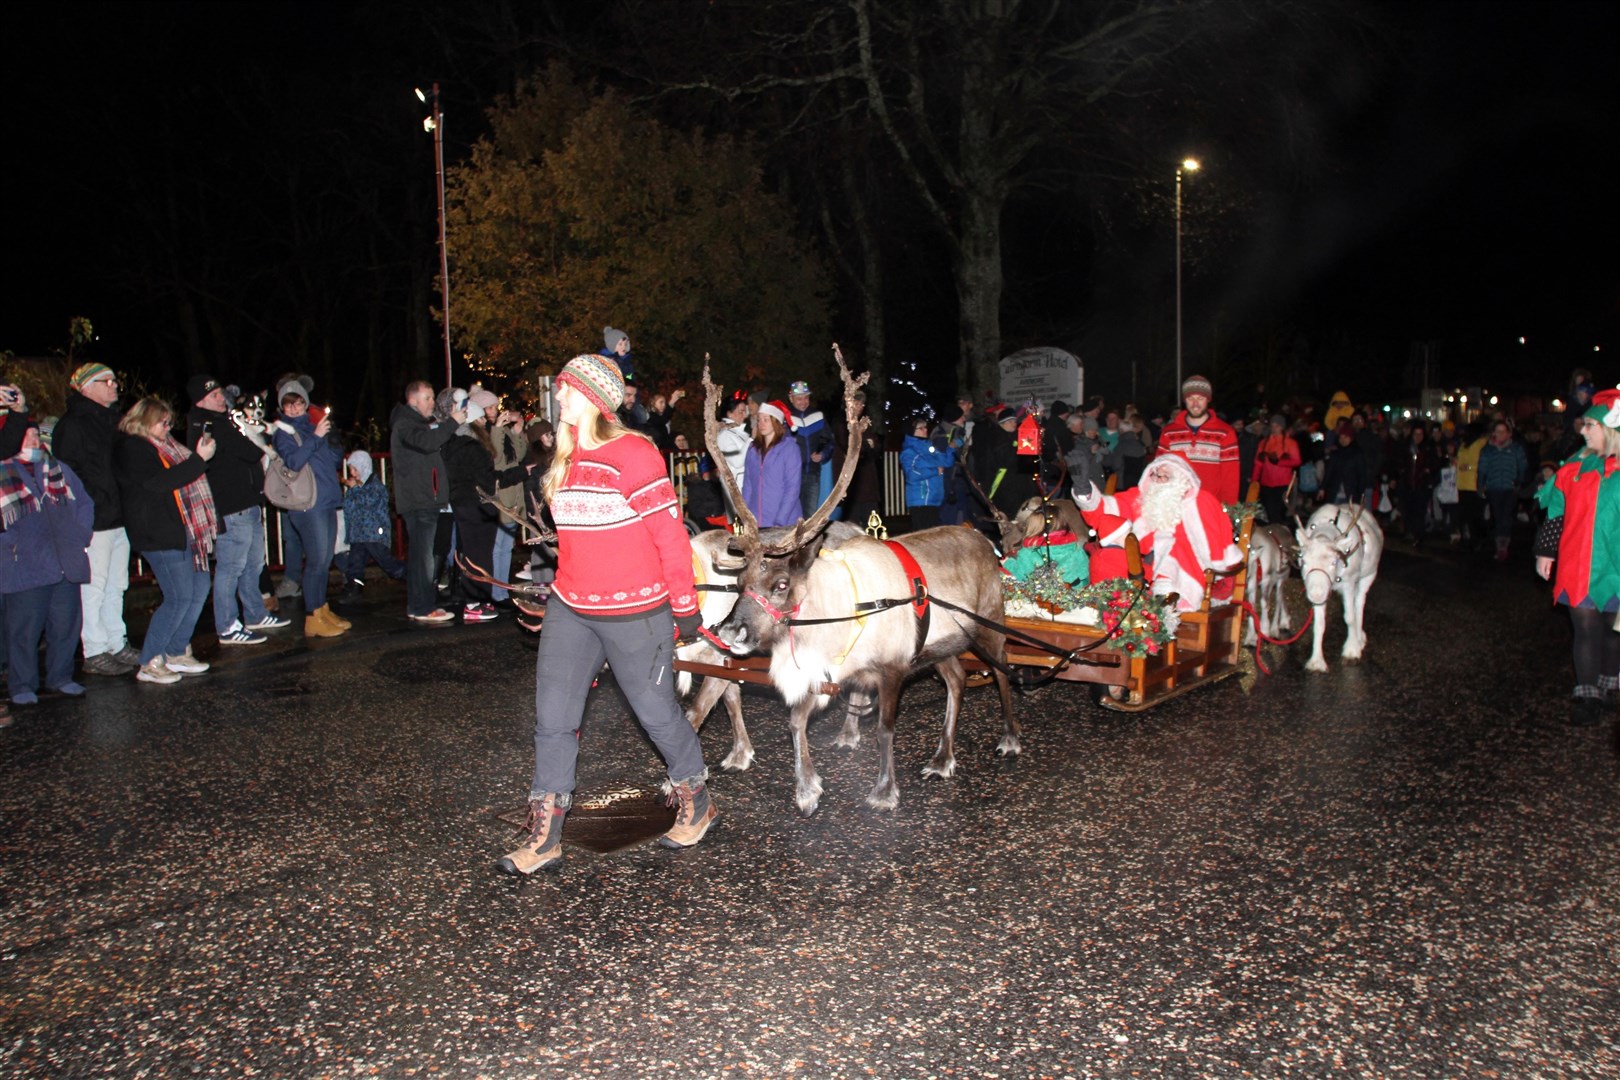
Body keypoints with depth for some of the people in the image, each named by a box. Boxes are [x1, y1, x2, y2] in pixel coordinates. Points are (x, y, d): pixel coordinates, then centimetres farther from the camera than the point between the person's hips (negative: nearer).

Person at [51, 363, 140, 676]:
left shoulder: (110, 419, 17)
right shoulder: (72, 425, -10)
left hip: (117, 519, 9)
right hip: (93, 522, -9)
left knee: (116, 586, 15)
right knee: (93, 588, -4)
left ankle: (117, 644, 24)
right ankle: (95, 653, 3)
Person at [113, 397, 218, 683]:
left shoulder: (161, 447, 21)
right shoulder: (132, 448, -9)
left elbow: (180, 478, 22)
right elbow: (159, 483, -22)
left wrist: (200, 454, 9)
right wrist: (199, 458, -22)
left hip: (181, 531, 10)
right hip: (159, 535, -10)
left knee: (200, 587, 10)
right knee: (180, 597, -9)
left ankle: (177, 653, 19)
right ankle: (149, 664, 1)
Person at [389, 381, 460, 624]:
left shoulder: (424, 423, 24)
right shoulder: (404, 425, -8)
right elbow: (427, 442, -27)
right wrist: (453, 423, -25)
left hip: (427, 501, 10)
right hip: (417, 501, -10)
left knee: (422, 555, 12)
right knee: (422, 555, -11)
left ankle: (418, 604, 18)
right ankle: (422, 608, -10)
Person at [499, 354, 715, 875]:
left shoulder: (634, 456, -15)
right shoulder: (564, 460, 9)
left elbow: (670, 534, -14)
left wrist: (684, 605, -12)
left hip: (634, 612, -7)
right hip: (570, 611, 7)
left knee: (657, 711, 8)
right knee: (552, 718, 4)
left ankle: (696, 801, 32)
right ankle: (543, 836, 15)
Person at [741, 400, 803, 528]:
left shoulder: (789, 447, -5)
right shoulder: (753, 449, 10)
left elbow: (793, 487, -9)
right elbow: (748, 485, 11)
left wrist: (780, 521, -14)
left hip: (784, 523, -4)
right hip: (755, 522, 4)